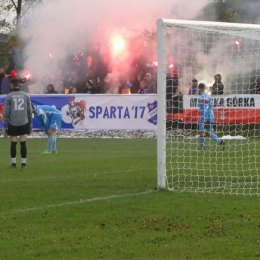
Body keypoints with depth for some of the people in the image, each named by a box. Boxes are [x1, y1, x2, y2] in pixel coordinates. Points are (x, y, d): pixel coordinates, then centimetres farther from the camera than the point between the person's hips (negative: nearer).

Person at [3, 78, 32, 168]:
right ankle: (24, 163, 5)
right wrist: (30, 123, 17)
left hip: (13, 124, -2)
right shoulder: (26, 95, 5)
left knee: (13, 144, 4)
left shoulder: (8, 97, -3)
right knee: (23, 143, 4)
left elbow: (6, 112, -3)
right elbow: (29, 111, 9)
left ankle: (13, 163, 5)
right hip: (24, 123, 2)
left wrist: (4, 125, 1)